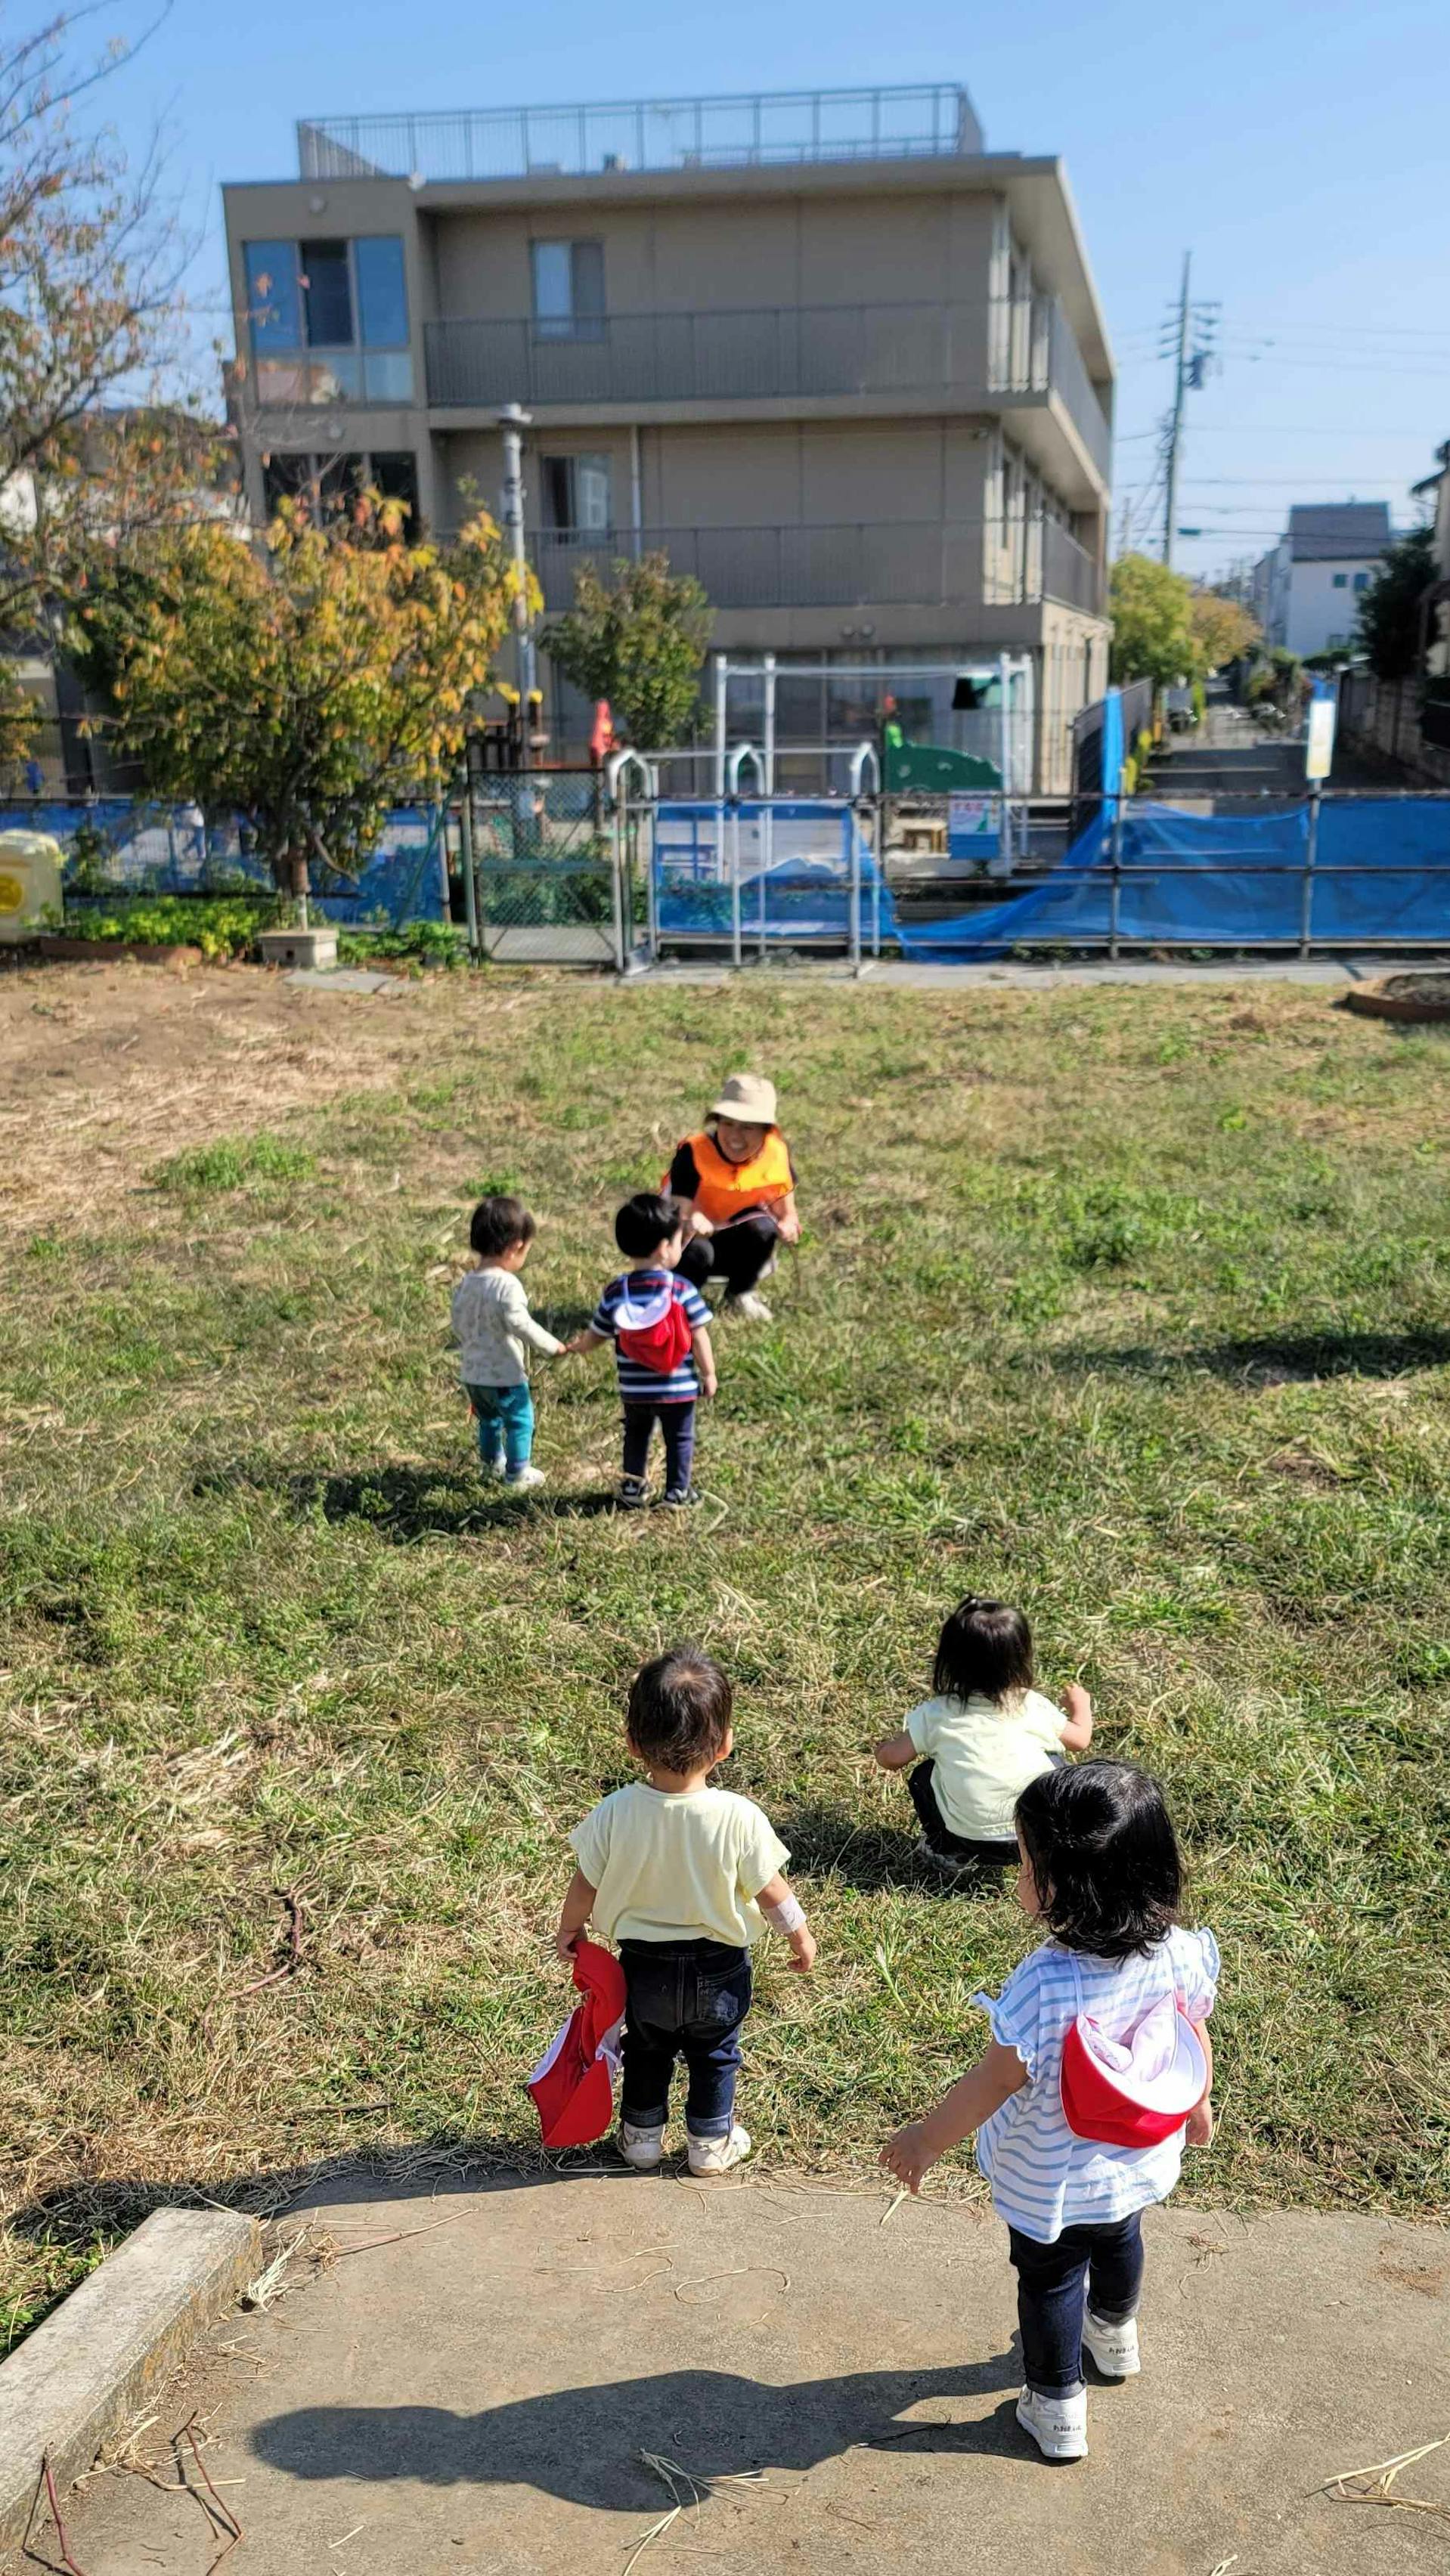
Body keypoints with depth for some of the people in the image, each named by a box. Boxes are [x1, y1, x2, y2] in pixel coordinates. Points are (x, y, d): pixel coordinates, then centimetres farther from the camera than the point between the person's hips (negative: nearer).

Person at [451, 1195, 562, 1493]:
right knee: (520, 1422, 10)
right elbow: (521, 1325, -27)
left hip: (472, 1373, 8)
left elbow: (458, 1323, 10)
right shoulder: (507, 1285, -24)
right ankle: (518, 1474, 18)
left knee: (489, 1419, 27)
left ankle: (492, 1462, 43)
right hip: (505, 1375, -8)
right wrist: (552, 1347, -15)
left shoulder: (466, 1283, 1)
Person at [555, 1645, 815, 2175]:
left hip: (643, 1966, 1)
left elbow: (585, 1886, -11)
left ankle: (641, 2134, 44)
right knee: (714, 2055, 25)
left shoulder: (614, 1814, -25)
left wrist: (568, 1931, 10)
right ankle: (711, 2142, 41)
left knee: (647, 2051, 28)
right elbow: (771, 1891, -15)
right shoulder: (739, 1818, -29)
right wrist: (800, 1933, 5)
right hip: (718, 1968, -1)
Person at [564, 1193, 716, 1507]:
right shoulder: (682, 1290, -16)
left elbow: (595, 1336, 2)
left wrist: (577, 1346, 24)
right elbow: (699, 1338, -13)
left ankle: (633, 1488, 29)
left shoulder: (615, 1293, -7)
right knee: (679, 1439, 15)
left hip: (633, 1390, 3)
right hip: (678, 1388, -3)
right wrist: (709, 1374, 0)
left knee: (636, 1436, 23)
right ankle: (677, 1491, 21)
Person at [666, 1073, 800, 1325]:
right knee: (697, 1251, -37)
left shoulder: (776, 1153, -16)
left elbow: (786, 1212, -5)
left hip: (733, 1246, 3)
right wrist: (691, 1223, -57)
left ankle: (741, 1293, 1)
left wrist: (788, 1225, -30)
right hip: (687, 1238, -3)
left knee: (763, 1227, -29)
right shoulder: (693, 1153, -28)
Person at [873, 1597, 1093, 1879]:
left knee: (923, 1775, 22)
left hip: (971, 1841, -1)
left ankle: (951, 1855, 16)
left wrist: (885, 1747, 24)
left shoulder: (936, 1715, -8)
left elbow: (892, 1759, -1)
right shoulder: (1033, 1706, -4)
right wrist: (1081, 1704, 33)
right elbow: (1080, 1739, 11)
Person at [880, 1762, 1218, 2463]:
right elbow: (1195, 2039, -6)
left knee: (1049, 2281, 22)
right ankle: (1115, 2338, 62)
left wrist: (925, 2140, -10)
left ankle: (1056, 2411, 42)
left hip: (1053, 2182, -5)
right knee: (1118, 2241, 34)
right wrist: (1198, 2104, 17)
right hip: (1138, 2162, 5)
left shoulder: (1044, 1985, -41)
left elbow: (993, 2082, -27)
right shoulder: (1179, 1954, -24)